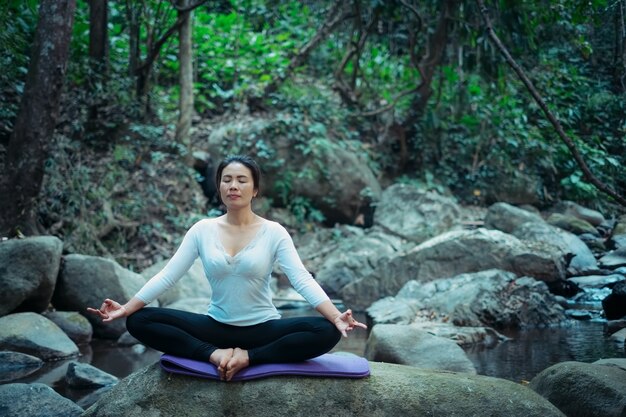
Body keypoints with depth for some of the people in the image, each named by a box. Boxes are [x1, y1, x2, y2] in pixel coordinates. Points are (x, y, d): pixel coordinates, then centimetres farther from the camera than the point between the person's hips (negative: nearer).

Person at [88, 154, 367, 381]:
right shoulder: (202, 230, 1)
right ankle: (214, 354, -24)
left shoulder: (274, 232, -5)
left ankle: (247, 357, -22)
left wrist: (336, 316, -32)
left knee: (326, 332, -29)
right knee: (139, 322, -17)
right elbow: (167, 276, -3)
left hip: (263, 329, -2)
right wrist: (126, 309, -15)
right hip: (216, 328, 2)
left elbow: (302, 279, -16)